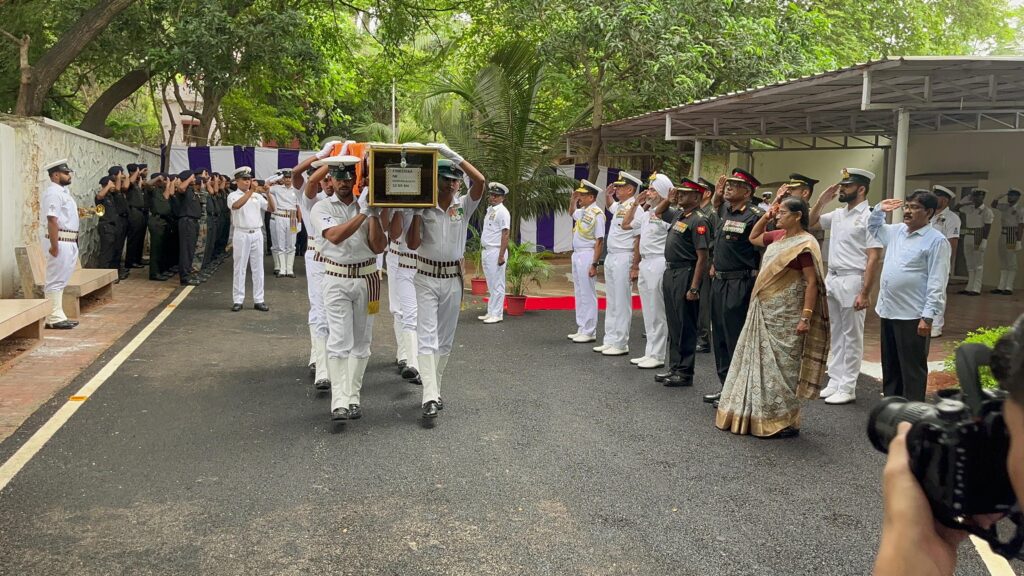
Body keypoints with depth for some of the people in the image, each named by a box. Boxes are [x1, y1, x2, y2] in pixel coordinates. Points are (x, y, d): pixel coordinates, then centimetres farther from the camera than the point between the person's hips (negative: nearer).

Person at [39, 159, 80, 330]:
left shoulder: (62, 191, 17)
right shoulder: (53, 192, -14)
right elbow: (52, 220, -22)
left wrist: (73, 239, 20)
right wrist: (54, 245, -26)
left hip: (69, 242, 10)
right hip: (60, 242, -10)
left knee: (60, 280, 13)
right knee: (55, 279, -5)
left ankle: (58, 316, 19)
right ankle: (54, 318, -2)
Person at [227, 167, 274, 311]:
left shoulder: (257, 196, 10)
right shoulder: (233, 195, -1)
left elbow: (271, 209, 2)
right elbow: (237, 205, -24)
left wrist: (268, 193, -12)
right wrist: (250, 191, -30)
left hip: (257, 234, 4)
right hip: (241, 234, -4)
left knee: (258, 268, 6)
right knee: (240, 268, 1)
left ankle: (258, 300, 11)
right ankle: (238, 300, 6)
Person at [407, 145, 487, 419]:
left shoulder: (464, 205, 1)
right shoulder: (423, 207, -4)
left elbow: (481, 181, -17)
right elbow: (413, 244, -10)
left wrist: (453, 155, -20)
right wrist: (416, 211, -16)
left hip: (453, 278, 3)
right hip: (427, 278, -3)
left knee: (445, 339, 9)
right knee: (427, 337, -10)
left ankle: (435, 391, 20)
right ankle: (429, 397, -17)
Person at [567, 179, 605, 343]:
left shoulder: (597, 213, -15)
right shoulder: (582, 211, 10)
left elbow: (599, 241, -18)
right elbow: (572, 213, 36)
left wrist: (594, 264, -20)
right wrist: (572, 200, 17)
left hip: (587, 256, -9)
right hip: (577, 254, 9)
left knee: (588, 295, -4)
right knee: (579, 294, 14)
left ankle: (589, 332, 2)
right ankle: (581, 329, 23)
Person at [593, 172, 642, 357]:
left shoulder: (634, 208, -14)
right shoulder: (619, 206, 14)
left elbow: (638, 238, -17)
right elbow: (609, 206, 40)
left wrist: (635, 266, -19)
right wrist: (607, 194, 21)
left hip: (624, 258, -9)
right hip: (611, 257, 9)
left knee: (621, 302, -3)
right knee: (611, 301, 13)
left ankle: (620, 344, 3)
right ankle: (610, 341, 21)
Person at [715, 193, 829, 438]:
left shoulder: (804, 244, -15)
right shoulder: (778, 236, 9)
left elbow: (812, 283, -17)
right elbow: (753, 238, 26)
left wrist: (805, 317, -22)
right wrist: (767, 214, 13)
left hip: (785, 315, -9)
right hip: (765, 311, 9)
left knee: (781, 365, -1)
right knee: (760, 361, 13)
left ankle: (784, 422, 10)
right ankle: (757, 416, 23)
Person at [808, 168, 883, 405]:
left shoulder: (869, 216, -11)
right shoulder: (838, 214, 10)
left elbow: (874, 258, -15)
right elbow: (810, 222, 26)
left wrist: (865, 293, -20)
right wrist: (821, 201, 9)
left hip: (852, 281, -7)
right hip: (832, 279, 7)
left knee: (851, 337, 2)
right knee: (836, 335, 14)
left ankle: (847, 388, 9)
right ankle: (835, 381, 22)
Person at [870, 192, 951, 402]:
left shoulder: (936, 241, -12)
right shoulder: (897, 231, 11)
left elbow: (937, 283, -16)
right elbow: (874, 228, 33)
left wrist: (928, 316, -20)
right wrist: (879, 210, 13)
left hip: (913, 316, -8)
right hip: (888, 310, 8)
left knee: (912, 369, 1)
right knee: (889, 367, 17)